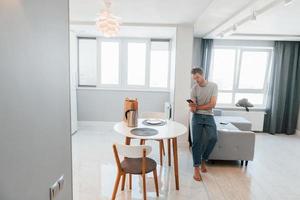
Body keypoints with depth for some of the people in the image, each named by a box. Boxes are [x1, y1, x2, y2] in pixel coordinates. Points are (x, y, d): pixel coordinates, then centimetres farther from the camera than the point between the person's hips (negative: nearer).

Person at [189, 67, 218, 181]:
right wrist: (192, 107, -31)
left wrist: (197, 106, -15)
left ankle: (203, 160, 6)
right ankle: (196, 168, 2)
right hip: (197, 117, 0)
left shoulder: (213, 86, -3)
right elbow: (193, 109, -7)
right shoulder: (194, 88, -2)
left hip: (209, 116, 0)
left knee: (213, 138, -19)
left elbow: (212, 104, -10)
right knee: (196, 141, -9)